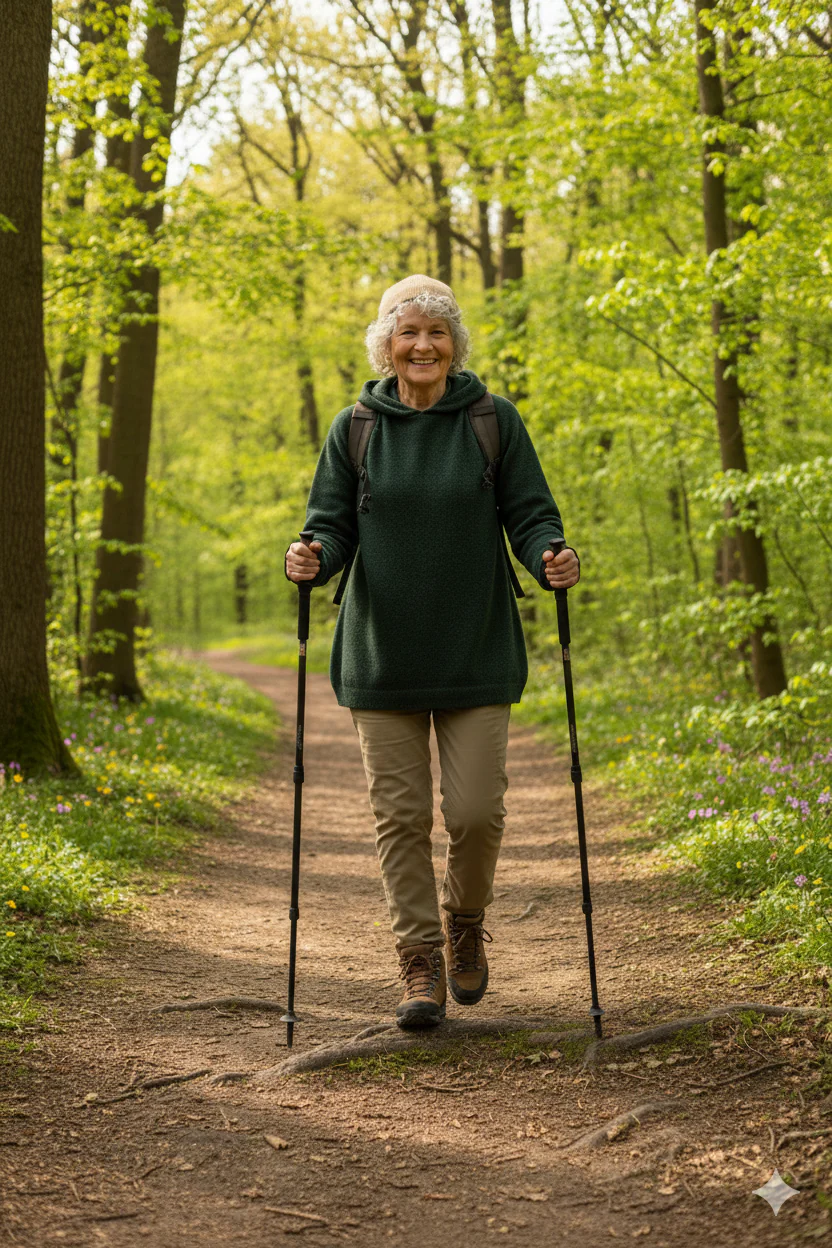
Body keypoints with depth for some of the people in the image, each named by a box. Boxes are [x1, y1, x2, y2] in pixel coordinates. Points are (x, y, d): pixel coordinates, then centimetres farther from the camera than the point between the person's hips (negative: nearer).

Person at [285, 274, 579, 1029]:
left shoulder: (494, 421, 2)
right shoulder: (354, 429, 5)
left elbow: (530, 514, 2)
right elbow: (333, 524, 5)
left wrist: (550, 560, -19)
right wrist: (313, 559, -17)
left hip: (476, 654, -1)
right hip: (381, 656, 1)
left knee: (476, 810, -3)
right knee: (401, 813, 1)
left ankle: (465, 922, 27)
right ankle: (421, 965, 12)